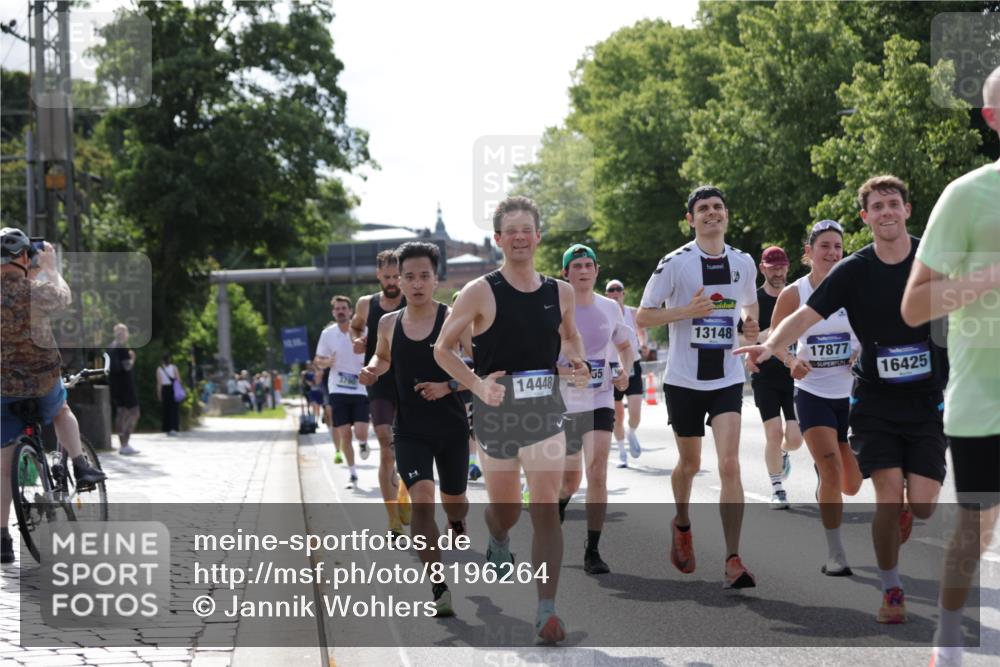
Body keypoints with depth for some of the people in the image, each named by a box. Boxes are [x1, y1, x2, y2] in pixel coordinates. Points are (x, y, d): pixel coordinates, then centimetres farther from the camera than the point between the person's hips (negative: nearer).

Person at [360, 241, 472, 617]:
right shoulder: (389, 323, 2)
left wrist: (448, 386, -23)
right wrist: (373, 370, 0)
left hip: (451, 428, -1)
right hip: (409, 429, 1)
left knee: (454, 500, 15)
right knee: (421, 499, -18)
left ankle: (458, 528, 55)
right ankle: (439, 588, -16)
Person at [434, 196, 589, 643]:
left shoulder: (560, 293, 4)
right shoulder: (480, 293, -8)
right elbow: (442, 349, -3)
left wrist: (577, 363, 1)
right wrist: (478, 386, -17)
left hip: (545, 409, 1)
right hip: (496, 411, -1)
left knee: (546, 510, -11)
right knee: (505, 508, 14)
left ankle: (547, 610, -10)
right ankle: (498, 544, 53)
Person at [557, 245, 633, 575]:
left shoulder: (610, 308, 3)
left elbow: (624, 346, 19)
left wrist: (625, 371, 0)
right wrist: (563, 370, -22)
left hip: (600, 401, 1)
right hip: (564, 403, -1)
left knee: (597, 473, -15)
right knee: (570, 481, 11)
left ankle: (592, 551, -10)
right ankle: (552, 520, 45)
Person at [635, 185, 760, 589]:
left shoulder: (744, 263, 5)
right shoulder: (676, 263, -7)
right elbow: (642, 316, -5)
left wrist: (751, 325, 1)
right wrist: (687, 311, -20)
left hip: (727, 379, 1)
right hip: (684, 379, -1)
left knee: (730, 465, -14)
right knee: (690, 464, 13)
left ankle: (733, 561, -14)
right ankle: (682, 526, 45)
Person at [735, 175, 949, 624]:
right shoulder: (853, 271, -5)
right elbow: (806, 314, -13)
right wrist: (771, 345, -31)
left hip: (926, 403, 1)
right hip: (874, 402, 0)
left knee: (922, 504, -8)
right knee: (888, 495, -13)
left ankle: (902, 517, 31)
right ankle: (891, 591, 7)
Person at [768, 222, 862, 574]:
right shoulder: (793, 294, -7)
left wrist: (863, 354, -15)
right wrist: (791, 361, -17)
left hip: (850, 395, 3)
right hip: (813, 394, -3)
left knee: (851, 485, 7)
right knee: (832, 470, -17)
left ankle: (824, 492, 44)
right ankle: (835, 555, -8)